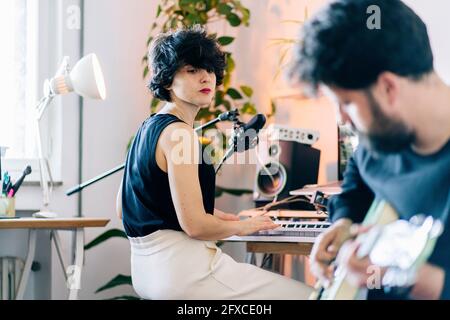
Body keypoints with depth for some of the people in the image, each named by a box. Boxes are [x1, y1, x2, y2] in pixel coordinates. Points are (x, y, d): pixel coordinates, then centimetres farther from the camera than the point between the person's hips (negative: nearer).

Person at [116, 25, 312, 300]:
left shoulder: (149, 128, 13)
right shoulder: (178, 132, -16)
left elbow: (123, 208, 20)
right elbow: (195, 225, -21)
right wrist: (241, 227, -1)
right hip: (181, 268, -11)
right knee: (306, 295, -7)